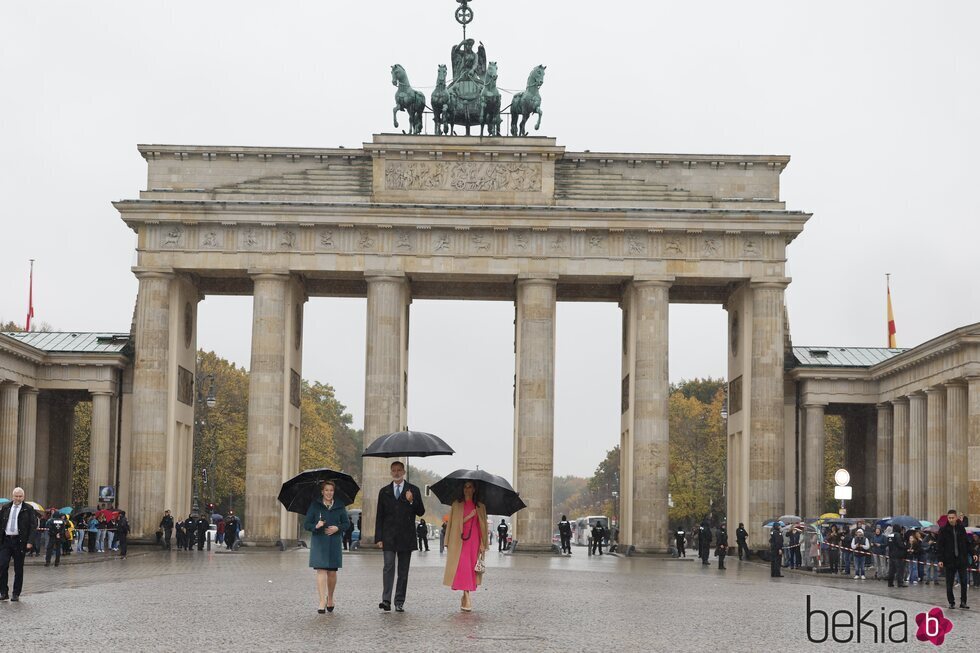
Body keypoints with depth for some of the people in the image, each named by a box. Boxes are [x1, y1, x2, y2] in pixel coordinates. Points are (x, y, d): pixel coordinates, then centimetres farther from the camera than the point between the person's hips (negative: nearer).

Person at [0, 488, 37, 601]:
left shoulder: (28, 509, 1)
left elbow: (33, 526, -2)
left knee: (18, 569, 4)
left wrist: (30, 542, -11)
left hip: (20, 542, -2)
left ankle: (16, 594, 12)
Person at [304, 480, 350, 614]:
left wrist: (337, 528, -9)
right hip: (319, 542, -2)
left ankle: (330, 598, 28)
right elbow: (307, 524, 1)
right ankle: (322, 601, -14)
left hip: (334, 542, 2)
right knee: (321, 571, -11)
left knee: (332, 572, 7)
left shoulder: (339, 506, 6)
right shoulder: (314, 505, 1)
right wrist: (316, 526, -19)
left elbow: (347, 523, 10)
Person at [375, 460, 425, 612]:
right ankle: (386, 600, -17)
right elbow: (379, 516, 8)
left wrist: (412, 502, -15)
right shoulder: (384, 492, 10)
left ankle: (399, 602, 8)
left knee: (403, 571, 4)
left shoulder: (413, 490, 7)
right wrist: (378, 538, 1)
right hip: (389, 537, 0)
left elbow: (421, 512, 5)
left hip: (406, 537, 1)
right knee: (389, 567, -12)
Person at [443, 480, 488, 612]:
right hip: (459, 540, -2)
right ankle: (467, 597, -19)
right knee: (463, 567, -13)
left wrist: (483, 544, 3)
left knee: (471, 569, -1)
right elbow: (453, 523, 5)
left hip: (474, 541, 2)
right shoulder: (456, 505, 9)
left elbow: (483, 526, 11)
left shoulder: (480, 507, 12)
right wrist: (469, 516, -8)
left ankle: (465, 597, 10)